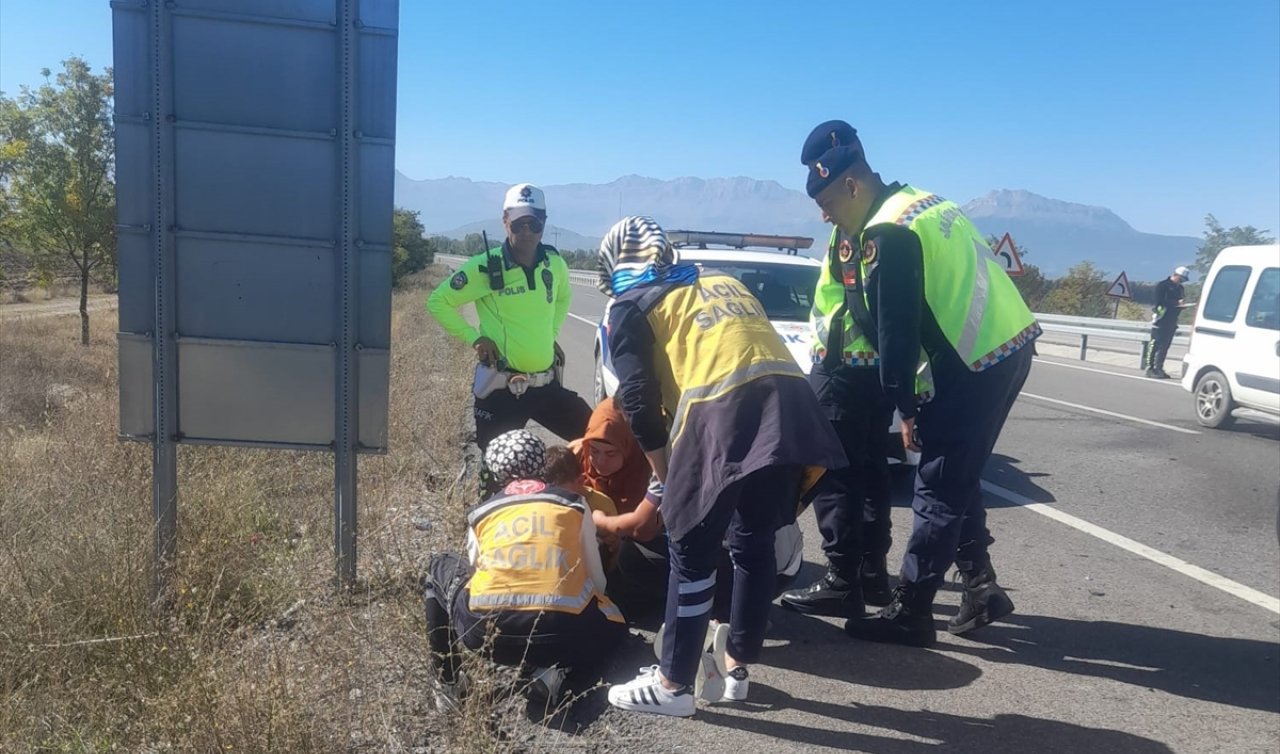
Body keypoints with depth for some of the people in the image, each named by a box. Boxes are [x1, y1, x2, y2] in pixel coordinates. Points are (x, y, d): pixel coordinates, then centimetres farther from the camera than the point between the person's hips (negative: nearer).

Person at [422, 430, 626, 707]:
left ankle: (449, 687, 23)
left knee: (439, 568, 30)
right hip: (561, 633, -1)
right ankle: (552, 669, 3)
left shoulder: (480, 513, 20)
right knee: (612, 625, 32)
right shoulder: (573, 503, 17)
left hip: (485, 629, 1)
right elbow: (596, 583, 20)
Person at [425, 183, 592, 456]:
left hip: (547, 385, 5)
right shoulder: (485, 267, -12)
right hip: (500, 389, -4)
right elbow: (438, 302, -2)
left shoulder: (555, 264, 3)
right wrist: (473, 338, -8)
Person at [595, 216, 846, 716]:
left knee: (692, 553, 8)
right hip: (791, 401, 6)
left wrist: (665, 481, 17)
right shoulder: (725, 282, 33)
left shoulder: (630, 307, 17)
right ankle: (736, 668, 32)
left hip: (724, 410, -6)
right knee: (755, 543, 20)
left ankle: (673, 685, 18)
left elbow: (640, 403, 7)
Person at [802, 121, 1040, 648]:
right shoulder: (925, 201, 16)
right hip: (1011, 344, 9)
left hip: (978, 361, -9)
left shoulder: (887, 232, -14)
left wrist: (906, 407, -7)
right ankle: (980, 589, 26)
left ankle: (908, 614, 8)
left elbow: (896, 329, -15)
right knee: (958, 480, 18)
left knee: (939, 488, -2)